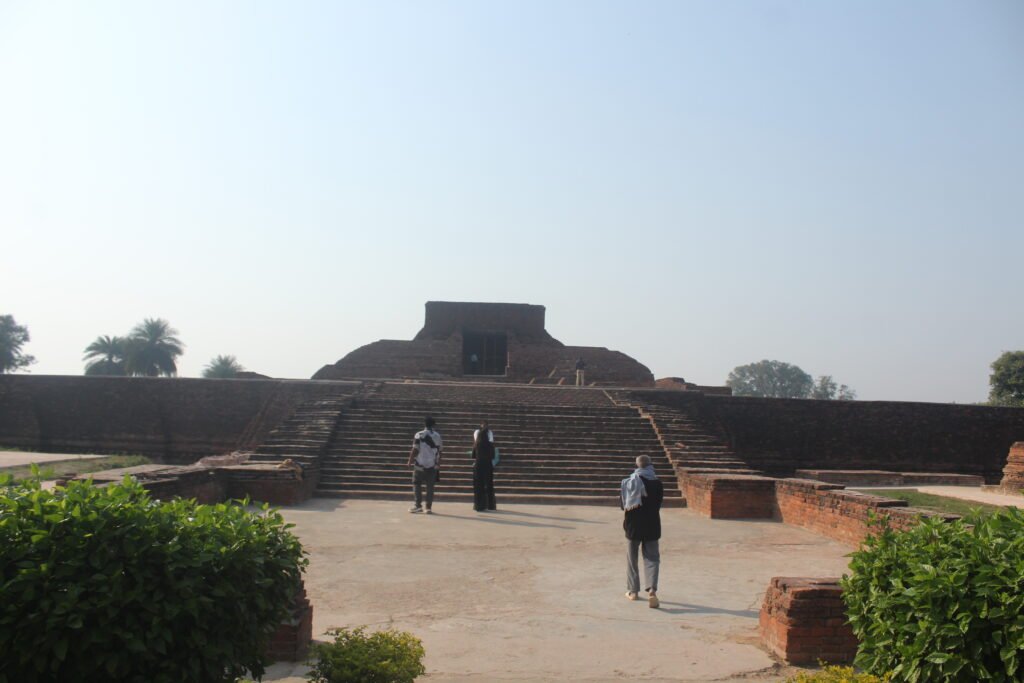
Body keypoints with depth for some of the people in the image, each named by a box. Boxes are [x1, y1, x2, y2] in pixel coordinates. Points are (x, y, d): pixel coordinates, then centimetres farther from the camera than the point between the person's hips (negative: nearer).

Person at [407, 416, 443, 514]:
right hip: (432, 465, 3)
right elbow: (439, 451, 7)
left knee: (416, 484, 9)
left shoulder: (419, 435, -8)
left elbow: (415, 450, -11)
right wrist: (438, 464, 18)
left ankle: (418, 505, 3)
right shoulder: (437, 436, 3)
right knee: (430, 486, 7)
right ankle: (428, 507, 6)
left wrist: (410, 461, 0)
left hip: (420, 464, -3)